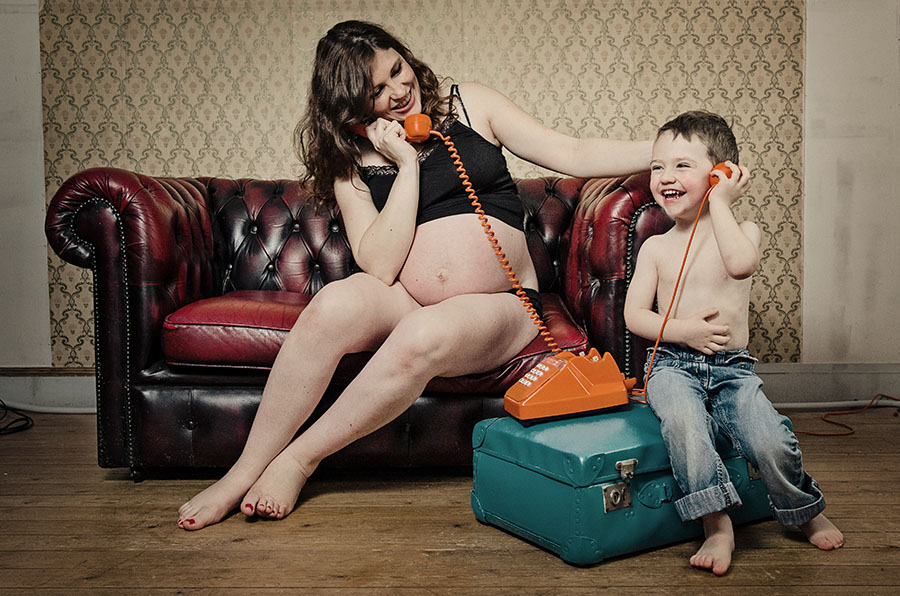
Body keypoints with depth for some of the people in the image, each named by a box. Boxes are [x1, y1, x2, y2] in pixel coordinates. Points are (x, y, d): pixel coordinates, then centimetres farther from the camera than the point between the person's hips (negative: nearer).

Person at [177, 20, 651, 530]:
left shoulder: (469, 103, 6)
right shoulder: (351, 160, 4)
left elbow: (573, 154, 2)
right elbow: (380, 265, -11)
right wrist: (408, 165, -12)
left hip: (498, 304, -1)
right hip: (402, 298, 1)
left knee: (422, 336, -34)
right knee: (335, 305, -31)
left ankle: (299, 459, -16)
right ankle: (247, 470, -18)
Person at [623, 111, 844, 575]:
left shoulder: (742, 231, 5)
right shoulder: (656, 247, 8)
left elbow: (741, 264, -21)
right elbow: (634, 314, 2)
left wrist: (719, 202, -13)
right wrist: (683, 330, -14)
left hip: (733, 367, 0)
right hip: (674, 366, 0)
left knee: (771, 442, -20)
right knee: (683, 422, -33)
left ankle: (808, 513, 13)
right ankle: (717, 526, -20)